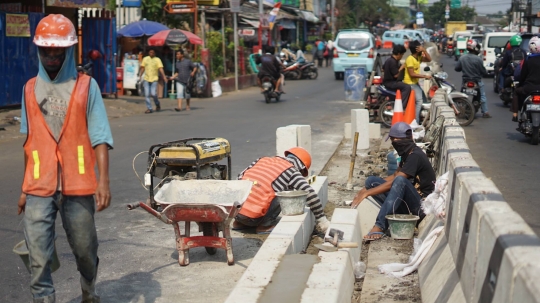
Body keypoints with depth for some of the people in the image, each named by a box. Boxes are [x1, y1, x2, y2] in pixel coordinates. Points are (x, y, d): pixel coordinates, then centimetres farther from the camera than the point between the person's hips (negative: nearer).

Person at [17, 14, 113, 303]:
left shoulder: (86, 86, 0)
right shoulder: (30, 89, 9)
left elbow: (99, 138, -4)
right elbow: (29, 142, 14)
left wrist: (103, 181, -14)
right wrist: (25, 188, 14)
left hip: (78, 186, -1)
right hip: (39, 189, 2)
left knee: (85, 250, 14)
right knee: (38, 259, -4)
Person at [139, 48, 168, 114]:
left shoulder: (157, 60, 0)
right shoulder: (145, 59, 10)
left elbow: (161, 69, -9)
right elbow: (142, 68, 16)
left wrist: (164, 76, -22)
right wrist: (140, 76, 7)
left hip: (154, 79, -3)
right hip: (146, 79, 3)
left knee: (153, 94, -10)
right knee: (147, 94, -2)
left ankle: (157, 104, 18)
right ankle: (149, 108, 5)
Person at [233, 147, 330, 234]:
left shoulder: (263, 159, 16)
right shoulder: (292, 171, 0)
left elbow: (241, 176, 22)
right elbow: (310, 193, -9)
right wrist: (321, 219, 0)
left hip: (235, 211, 6)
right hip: (253, 217, -6)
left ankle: (240, 222, 24)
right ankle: (265, 225, 5)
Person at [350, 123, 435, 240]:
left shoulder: (415, 156, -17)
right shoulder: (407, 153, 10)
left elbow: (394, 182, -23)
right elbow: (394, 176, 20)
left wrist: (367, 193, -22)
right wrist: (366, 188, 10)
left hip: (421, 204, -9)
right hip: (407, 201, 9)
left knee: (400, 181, -37)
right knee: (371, 180, -1)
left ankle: (380, 226, -40)